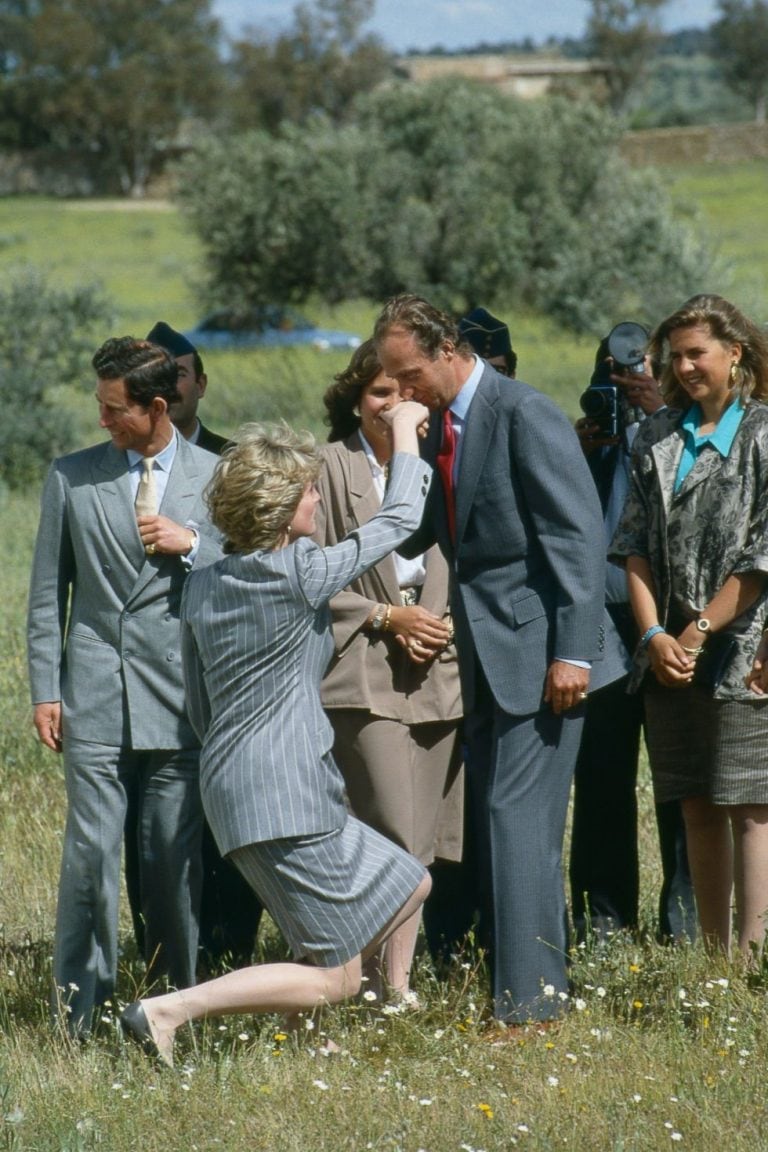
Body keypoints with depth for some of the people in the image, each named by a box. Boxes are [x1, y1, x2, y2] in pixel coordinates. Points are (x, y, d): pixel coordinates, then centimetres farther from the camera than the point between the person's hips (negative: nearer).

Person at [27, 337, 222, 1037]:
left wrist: (191, 546, -8)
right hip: (95, 697, 0)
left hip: (180, 698, 0)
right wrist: (45, 689, 5)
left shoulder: (216, 479, 6)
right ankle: (79, 1008, 3)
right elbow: (48, 593, 11)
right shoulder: (71, 478, 8)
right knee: (91, 851, -5)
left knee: (175, 857, 2)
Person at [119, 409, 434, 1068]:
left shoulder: (202, 586, 9)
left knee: (409, 886, 19)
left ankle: (291, 1021, 21)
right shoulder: (300, 573, -13)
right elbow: (400, 518, -2)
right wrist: (405, 432, 12)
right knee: (334, 979, -4)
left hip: (231, 783, 9)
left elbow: (199, 709, 16)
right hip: (286, 791, -9)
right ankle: (168, 1011, -15)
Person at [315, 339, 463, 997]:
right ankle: (388, 985, -3)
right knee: (396, 839, -13)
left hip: (438, 671, 5)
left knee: (422, 844, 6)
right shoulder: (331, 467, -3)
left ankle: (399, 979, 13)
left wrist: (445, 625, 1)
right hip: (364, 674, -5)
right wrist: (386, 617, -10)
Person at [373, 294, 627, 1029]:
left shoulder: (524, 416, -13)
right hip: (484, 656, 9)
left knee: (519, 820, -12)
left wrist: (572, 652, -20)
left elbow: (578, 535, -17)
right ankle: (534, 987, 15)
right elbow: (413, 533, 19)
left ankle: (529, 1001, -11)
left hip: (537, 649, -9)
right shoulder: (437, 427, 13)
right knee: (501, 825, 10)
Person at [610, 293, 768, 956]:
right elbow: (635, 543, 9)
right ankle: (713, 953, 12)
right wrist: (654, 635, -4)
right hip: (669, 655, 5)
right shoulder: (657, 437, 12)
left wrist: (699, 631, -11)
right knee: (697, 807, 8)